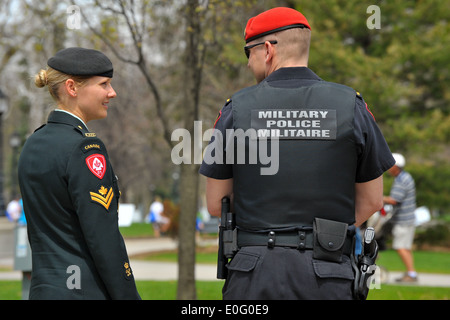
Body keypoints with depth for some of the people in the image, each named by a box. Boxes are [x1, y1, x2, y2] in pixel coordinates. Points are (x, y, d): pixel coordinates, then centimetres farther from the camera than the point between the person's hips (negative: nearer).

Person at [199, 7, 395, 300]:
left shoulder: (238, 108, 0)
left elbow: (216, 204, 7)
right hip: (327, 278, 0)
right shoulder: (351, 106, 1)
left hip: (255, 275, 0)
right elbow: (372, 201, 8)